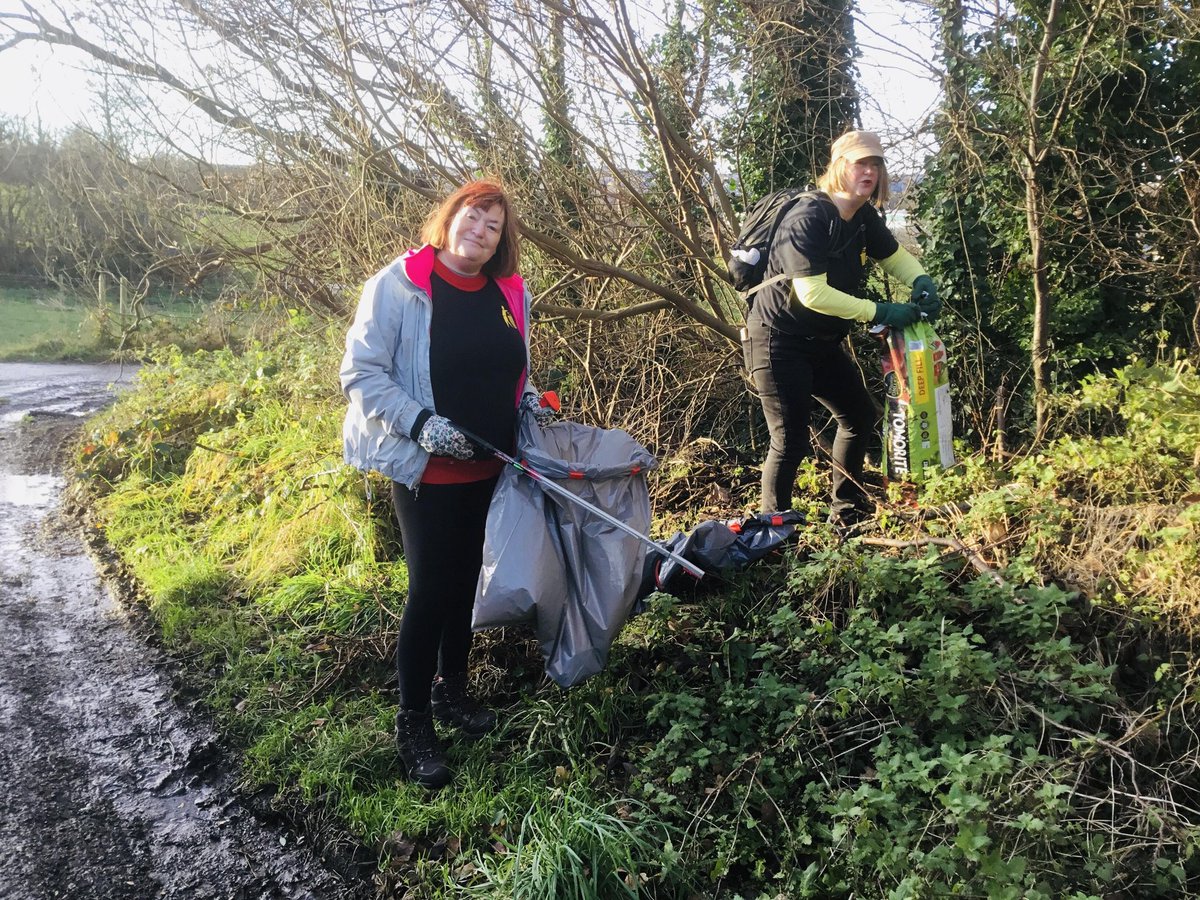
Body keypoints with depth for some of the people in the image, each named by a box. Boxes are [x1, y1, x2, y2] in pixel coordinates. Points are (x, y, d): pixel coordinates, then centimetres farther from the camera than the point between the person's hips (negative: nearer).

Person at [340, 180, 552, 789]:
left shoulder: (510, 293, 5)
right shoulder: (399, 284, -12)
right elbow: (361, 373, -14)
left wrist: (527, 399, 1)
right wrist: (421, 423, -24)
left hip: (488, 468, 6)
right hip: (426, 469, -6)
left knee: (466, 579, 18)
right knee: (431, 590, 0)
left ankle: (451, 688, 38)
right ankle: (412, 722, 18)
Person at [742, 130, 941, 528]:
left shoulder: (864, 217, 2)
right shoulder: (808, 219, -25)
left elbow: (895, 256, 19)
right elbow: (812, 293, -32)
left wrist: (921, 280, -4)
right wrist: (879, 312, -28)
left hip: (822, 342, 10)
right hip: (779, 343, -9)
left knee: (859, 415, 16)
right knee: (791, 441, -10)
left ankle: (847, 512, 32)